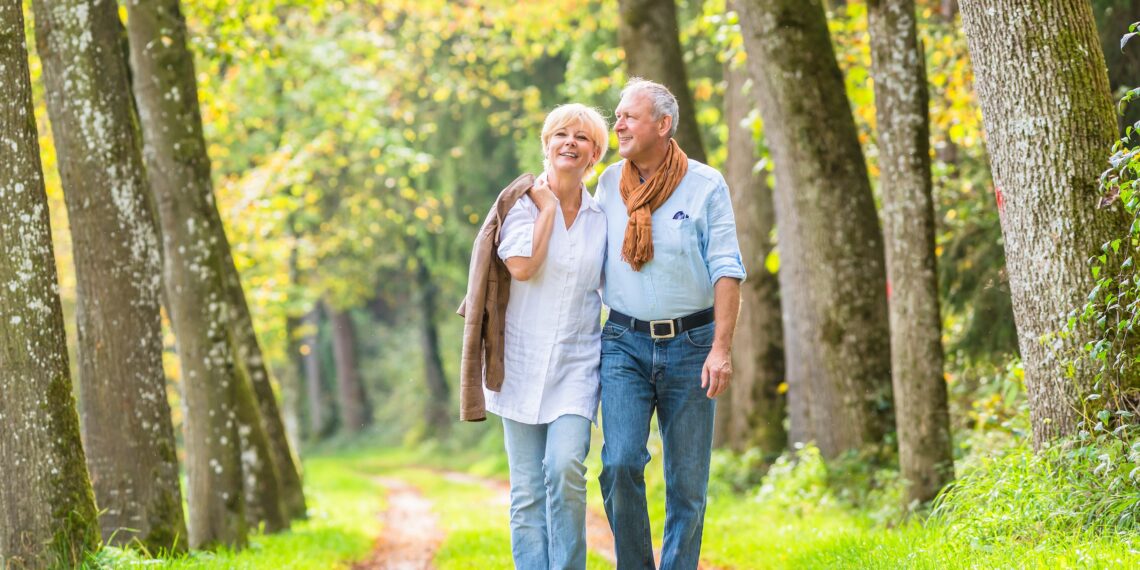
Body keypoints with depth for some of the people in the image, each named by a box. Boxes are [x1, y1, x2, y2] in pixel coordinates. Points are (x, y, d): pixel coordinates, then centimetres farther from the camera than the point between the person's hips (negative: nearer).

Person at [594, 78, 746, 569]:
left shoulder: (706, 185, -2)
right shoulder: (608, 184, 8)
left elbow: (726, 269, -5)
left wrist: (721, 348, -14)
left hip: (689, 344, -1)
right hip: (625, 343, 2)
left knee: (687, 480, 1)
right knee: (620, 463, -14)